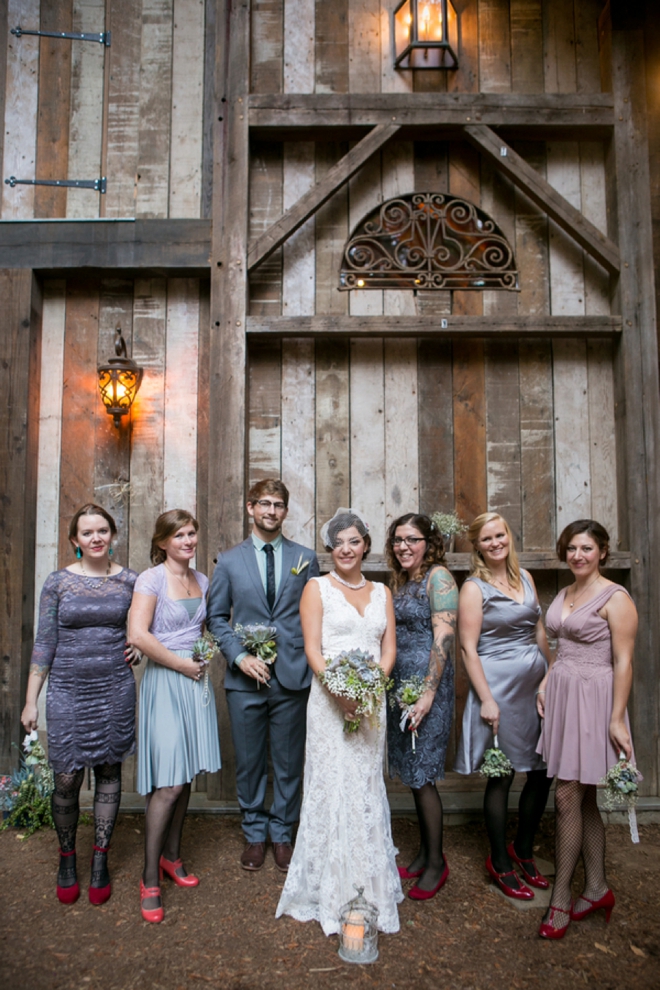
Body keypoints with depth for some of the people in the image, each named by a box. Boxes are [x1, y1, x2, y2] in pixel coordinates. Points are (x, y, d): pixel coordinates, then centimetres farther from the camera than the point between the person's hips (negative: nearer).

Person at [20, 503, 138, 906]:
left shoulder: (131, 581, 1)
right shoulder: (58, 582, -2)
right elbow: (45, 643, 0)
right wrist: (31, 700, -1)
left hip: (115, 689, 1)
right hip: (68, 690, -1)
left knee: (109, 772, 9)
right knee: (67, 779, 2)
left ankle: (101, 861, 26)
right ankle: (67, 858, 27)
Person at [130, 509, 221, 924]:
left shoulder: (201, 580, 10)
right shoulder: (152, 579, -10)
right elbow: (138, 634, -20)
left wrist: (204, 652, 4)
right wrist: (182, 664, -14)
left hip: (196, 681, 6)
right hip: (166, 682, -6)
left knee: (186, 777, 13)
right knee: (168, 784, -6)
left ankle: (172, 856, 31)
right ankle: (150, 879, 8)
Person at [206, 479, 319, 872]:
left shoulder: (306, 558, 5)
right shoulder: (229, 561, 5)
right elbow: (217, 617, 5)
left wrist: (313, 664, -3)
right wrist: (240, 656, -8)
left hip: (293, 677, 0)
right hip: (245, 679, 0)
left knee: (289, 763, 10)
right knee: (249, 763, 11)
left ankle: (282, 833, 29)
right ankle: (255, 834, 30)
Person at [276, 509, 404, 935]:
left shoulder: (381, 592, 11)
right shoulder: (317, 588, 1)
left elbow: (389, 648, 6)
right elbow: (312, 649, -6)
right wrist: (339, 691, -18)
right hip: (329, 701, -3)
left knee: (367, 789, 10)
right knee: (331, 788, 1)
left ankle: (369, 889, 25)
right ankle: (328, 891, 16)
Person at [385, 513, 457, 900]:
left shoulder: (438, 576, -11)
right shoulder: (401, 581, 12)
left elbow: (444, 635, -18)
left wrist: (429, 693, -21)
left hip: (428, 683, -8)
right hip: (399, 683, 8)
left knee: (422, 775, 0)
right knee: (412, 773, 15)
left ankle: (437, 862, 18)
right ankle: (424, 853, 30)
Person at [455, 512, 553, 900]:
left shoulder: (524, 576, 9)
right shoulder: (474, 588, -8)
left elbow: (539, 631, 14)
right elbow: (468, 648, -12)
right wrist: (486, 699, -16)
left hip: (536, 683, 6)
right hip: (499, 684, -6)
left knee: (543, 772, 10)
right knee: (501, 777, 4)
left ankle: (523, 850, 33)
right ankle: (501, 863, 24)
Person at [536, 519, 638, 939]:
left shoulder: (616, 598, -10)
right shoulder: (564, 595, 12)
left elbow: (623, 661, -13)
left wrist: (617, 719, -16)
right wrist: (545, 683, 8)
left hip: (593, 699, -7)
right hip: (562, 697, 7)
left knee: (568, 797, -4)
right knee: (584, 799, 13)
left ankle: (561, 898, 9)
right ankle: (597, 888, 27)